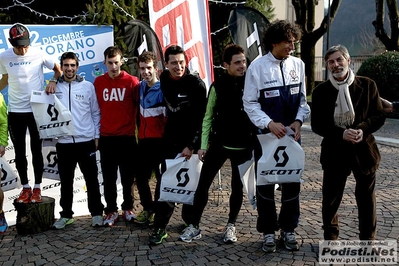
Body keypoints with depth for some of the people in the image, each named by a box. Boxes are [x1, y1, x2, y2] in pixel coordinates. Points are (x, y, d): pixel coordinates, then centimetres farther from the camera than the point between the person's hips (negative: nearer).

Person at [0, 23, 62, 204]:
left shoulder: (38, 54, -9)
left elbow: (58, 69, 4)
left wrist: (53, 80, -14)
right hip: (15, 111, 2)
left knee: (36, 150, 6)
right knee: (19, 152, 8)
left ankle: (37, 188, 18)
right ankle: (25, 188, 21)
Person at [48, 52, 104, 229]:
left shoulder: (88, 86, 1)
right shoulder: (54, 87, 3)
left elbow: (96, 113, 4)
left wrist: (97, 136, 0)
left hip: (86, 141, -1)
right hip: (63, 142, 1)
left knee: (91, 180, 7)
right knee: (66, 181, 11)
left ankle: (96, 212, 20)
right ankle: (66, 214, 24)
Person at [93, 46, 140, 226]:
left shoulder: (132, 81, -5)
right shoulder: (98, 82, 3)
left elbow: (139, 106, -1)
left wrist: (136, 126, -1)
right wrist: (96, 132, 8)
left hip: (127, 137, -2)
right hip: (106, 137, 2)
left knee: (128, 176, 9)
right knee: (109, 177, 7)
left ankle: (128, 208, 24)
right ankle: (111, 210, 19)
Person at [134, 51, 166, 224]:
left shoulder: (163, 88, -11)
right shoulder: (140, 87, 8)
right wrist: (138, 133, 10)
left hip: (159, 140, -6)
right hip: (143, 139, 7)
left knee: (162, 176, 5)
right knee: (141, 176, 12)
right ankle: (147, 209, 27)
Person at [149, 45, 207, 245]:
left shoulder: (196, 84, -12)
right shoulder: (164, 80, 1)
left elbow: (200, 118, -15)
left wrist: (191, 145, -19)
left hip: (191, 141, -3)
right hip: (170, 140, 4)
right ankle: (160, 227, 4)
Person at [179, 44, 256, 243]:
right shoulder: (218, 86, -3)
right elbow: (208, 117, 1)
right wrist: (203, 145, -4)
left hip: (243, 146, 0)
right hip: (218, 144, 0)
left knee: (237, 187, 10)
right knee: (203, 184, 0)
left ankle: (231, 225, 27)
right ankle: (194, 225, 12)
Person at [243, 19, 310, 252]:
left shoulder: (298, 65, 1)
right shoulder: (257, 66, -9)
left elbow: (302, 98, 7)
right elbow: (250, 103, -8)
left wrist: (298, 121, -10)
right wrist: (270, 124, -20)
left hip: (292, 134, 3)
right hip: (266, 134, -3)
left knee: (292, 182, 9)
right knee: (265, 183, 7)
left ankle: (288, 230, 26)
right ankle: (268, 231, 22)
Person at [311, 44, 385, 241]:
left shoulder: (367, 85, -1)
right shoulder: (320, 91, -2)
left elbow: (379, 116, 1)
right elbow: (317, 125, -4)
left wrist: (362, 129, -19)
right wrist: (342, 134, -19)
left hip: (364, 149, 1)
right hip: (334, 151, 0)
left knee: (366, 197, 11)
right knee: (331, 198, 8)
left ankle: (368, 239, 29)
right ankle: (330, 237, 28)